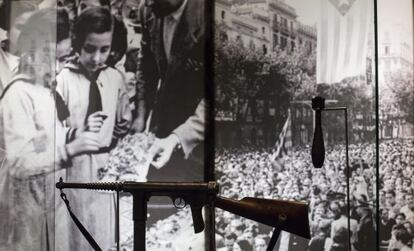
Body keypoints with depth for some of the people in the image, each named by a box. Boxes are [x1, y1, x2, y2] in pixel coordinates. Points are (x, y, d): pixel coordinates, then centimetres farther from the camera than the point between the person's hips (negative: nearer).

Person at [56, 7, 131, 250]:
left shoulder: (115, 78, 1)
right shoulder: (62, 78, -12)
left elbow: (124, 124, 13)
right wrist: (78, 133, -28)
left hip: (104, 167, 4)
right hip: (72, 167, -3)